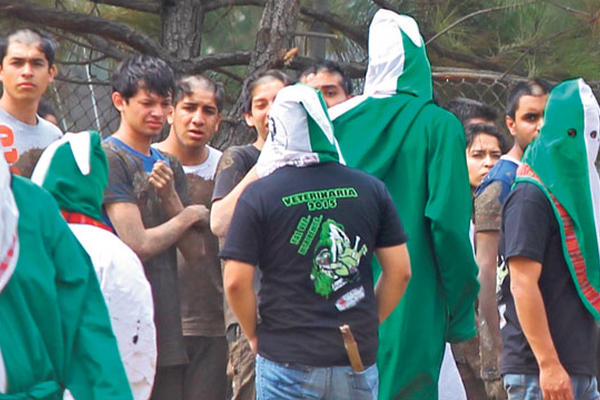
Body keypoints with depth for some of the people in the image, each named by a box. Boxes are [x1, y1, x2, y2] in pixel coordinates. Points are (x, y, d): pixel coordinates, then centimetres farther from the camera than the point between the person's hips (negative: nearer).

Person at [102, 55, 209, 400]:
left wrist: (170, 197, -7)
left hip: (167, 329, 7)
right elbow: (138, 245, -14)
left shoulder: (170, 166, 17)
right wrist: (192, 215, 2)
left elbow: (193, 249, 10)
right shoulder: (109, 158, -7)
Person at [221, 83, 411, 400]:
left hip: (287, 359, -3)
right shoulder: (370, 189, 3)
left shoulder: (259, 195, -6)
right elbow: (400, 271, 5)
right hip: (359, 362, 3)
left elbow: (236, 281, -8)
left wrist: (255, 335, 7)